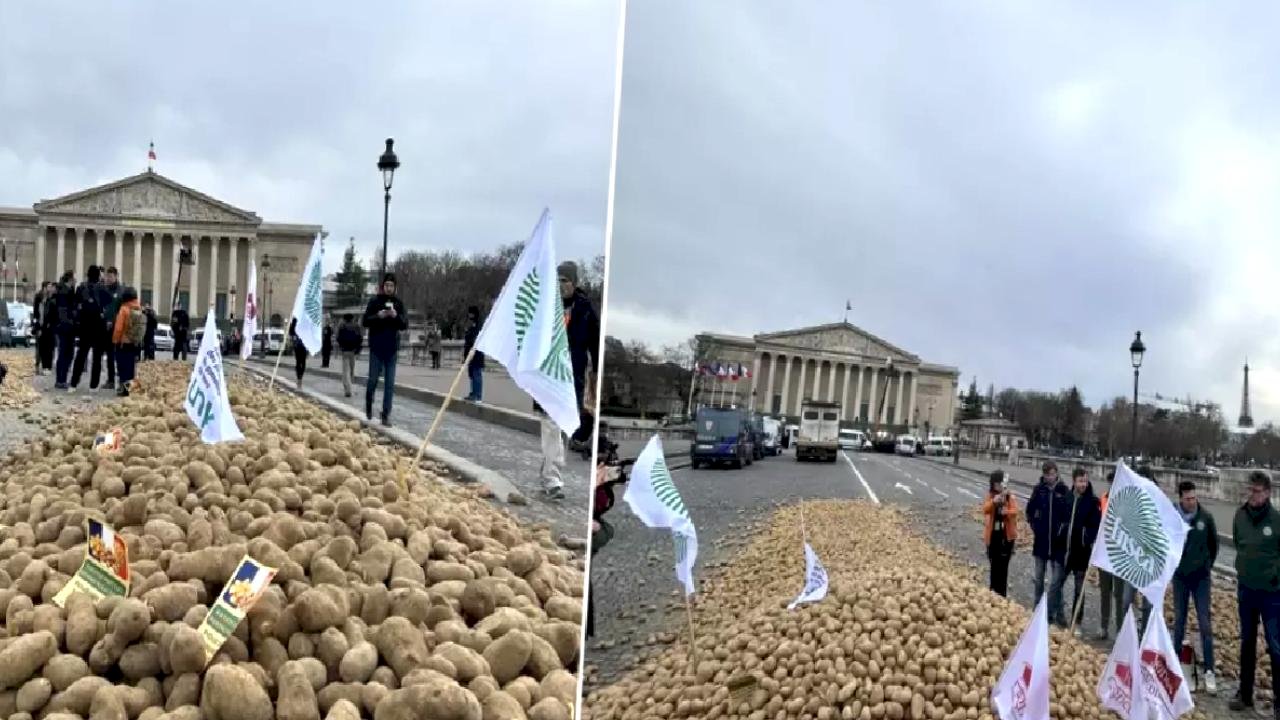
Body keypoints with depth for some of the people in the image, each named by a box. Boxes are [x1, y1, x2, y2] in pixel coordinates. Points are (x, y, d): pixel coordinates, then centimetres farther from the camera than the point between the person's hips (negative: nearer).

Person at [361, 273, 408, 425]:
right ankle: (369, 406, 32)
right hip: (376, 348, -1)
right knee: (373, 380, 7)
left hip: (392, 348, 1)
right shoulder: (374, 302, -1)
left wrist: (396, 316, -20)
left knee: (390, 384, 0)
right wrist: (378, 316, -20)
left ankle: (386, 415, 4)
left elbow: (405, 325, 0)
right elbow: (365, 322, -2)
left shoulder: (399, 303, 4)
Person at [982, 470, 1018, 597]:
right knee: (994, 563, 11)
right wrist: (993, 501, -28)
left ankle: (1002, 592, 5)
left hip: (1006, 534, -3)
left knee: (1003, 564, -3)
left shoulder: (1009, 496, -5)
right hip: (993, 533, 3)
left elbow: (1014, 511, -17)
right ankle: (994, 591, 23)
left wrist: (1005, 511, -36)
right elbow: (985, 510, -11)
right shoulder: (990, 495, 3)